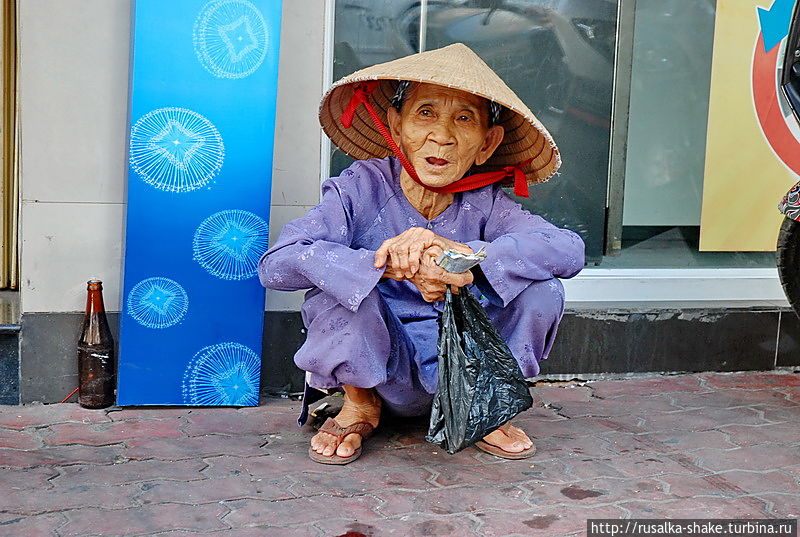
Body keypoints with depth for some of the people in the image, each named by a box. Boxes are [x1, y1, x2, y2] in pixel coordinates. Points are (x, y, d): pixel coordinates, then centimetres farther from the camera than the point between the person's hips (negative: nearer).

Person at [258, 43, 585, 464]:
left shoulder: (485, 205, -9)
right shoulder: (362, 188, -15)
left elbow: (570, 250, -26)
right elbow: (275, 264, -28)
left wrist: (461, 255, -40)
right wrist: (389, 265, -41)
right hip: (381, 374, -2)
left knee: (541, 289, -19)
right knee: (337, 282, -29)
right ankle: (359, 406, 0)